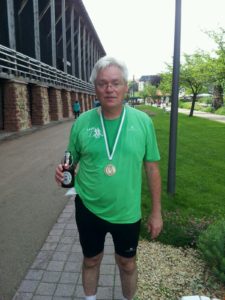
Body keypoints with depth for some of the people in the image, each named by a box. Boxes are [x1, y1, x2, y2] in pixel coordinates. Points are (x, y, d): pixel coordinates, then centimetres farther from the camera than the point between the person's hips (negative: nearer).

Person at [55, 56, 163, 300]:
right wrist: (62, 172, -19)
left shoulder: (143, 121, -10)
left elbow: (152, 168, -4)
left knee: (127, 264, 21)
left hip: (127, 213, 0)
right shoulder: (82, 122, -8)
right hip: (88, 209, 1)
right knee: (91, 260, 23)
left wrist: (156, 212, -1)